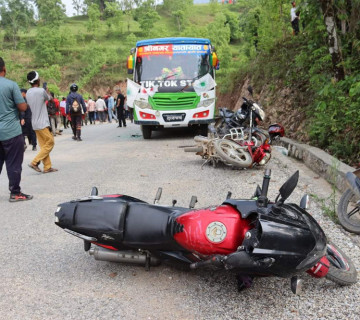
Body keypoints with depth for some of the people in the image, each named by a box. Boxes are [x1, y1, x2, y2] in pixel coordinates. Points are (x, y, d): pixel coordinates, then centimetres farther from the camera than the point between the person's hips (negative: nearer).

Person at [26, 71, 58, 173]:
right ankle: (35, 162, -5)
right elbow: (50, 98, 3)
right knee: (50, 143, -1)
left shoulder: (28, 92, 7)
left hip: (35, 123, 8)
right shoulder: (41, 91, -15)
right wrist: (47, 91, 24)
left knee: (44, 145, 10)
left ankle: (47, 167, 11)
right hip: (42, 123, -8)